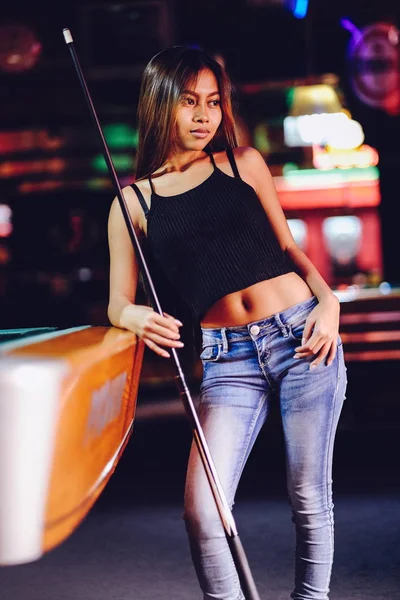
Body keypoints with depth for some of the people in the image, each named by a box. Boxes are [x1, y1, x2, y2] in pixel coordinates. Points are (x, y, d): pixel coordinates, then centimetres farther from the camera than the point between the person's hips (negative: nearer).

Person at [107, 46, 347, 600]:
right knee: (202, 509, -12)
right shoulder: (134, 203, 5)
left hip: (302, 337, 1)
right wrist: (140, 319, -18)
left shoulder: (244, 163, 8)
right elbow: (118, 304, 6)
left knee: (309, 496, 4)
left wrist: (329, 301, -2)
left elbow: (287, 247, 14)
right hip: (229, 359, 0)